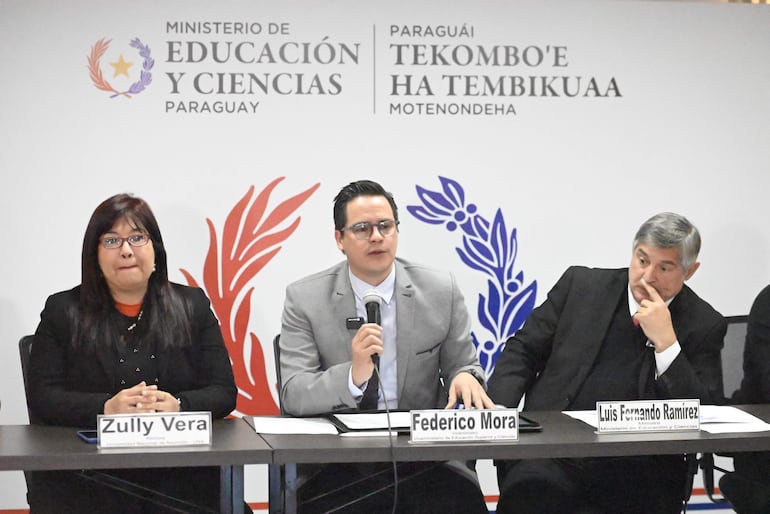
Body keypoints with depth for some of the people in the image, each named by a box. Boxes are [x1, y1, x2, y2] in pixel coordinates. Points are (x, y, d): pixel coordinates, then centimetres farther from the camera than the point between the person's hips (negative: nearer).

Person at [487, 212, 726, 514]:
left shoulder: (704, 325, 6)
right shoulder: (581, 285, 10)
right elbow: (522, 351, 13)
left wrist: (666, 342, -11)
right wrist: (498, 410, -5)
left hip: (637, 469, 1)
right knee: (529, 490, -33)